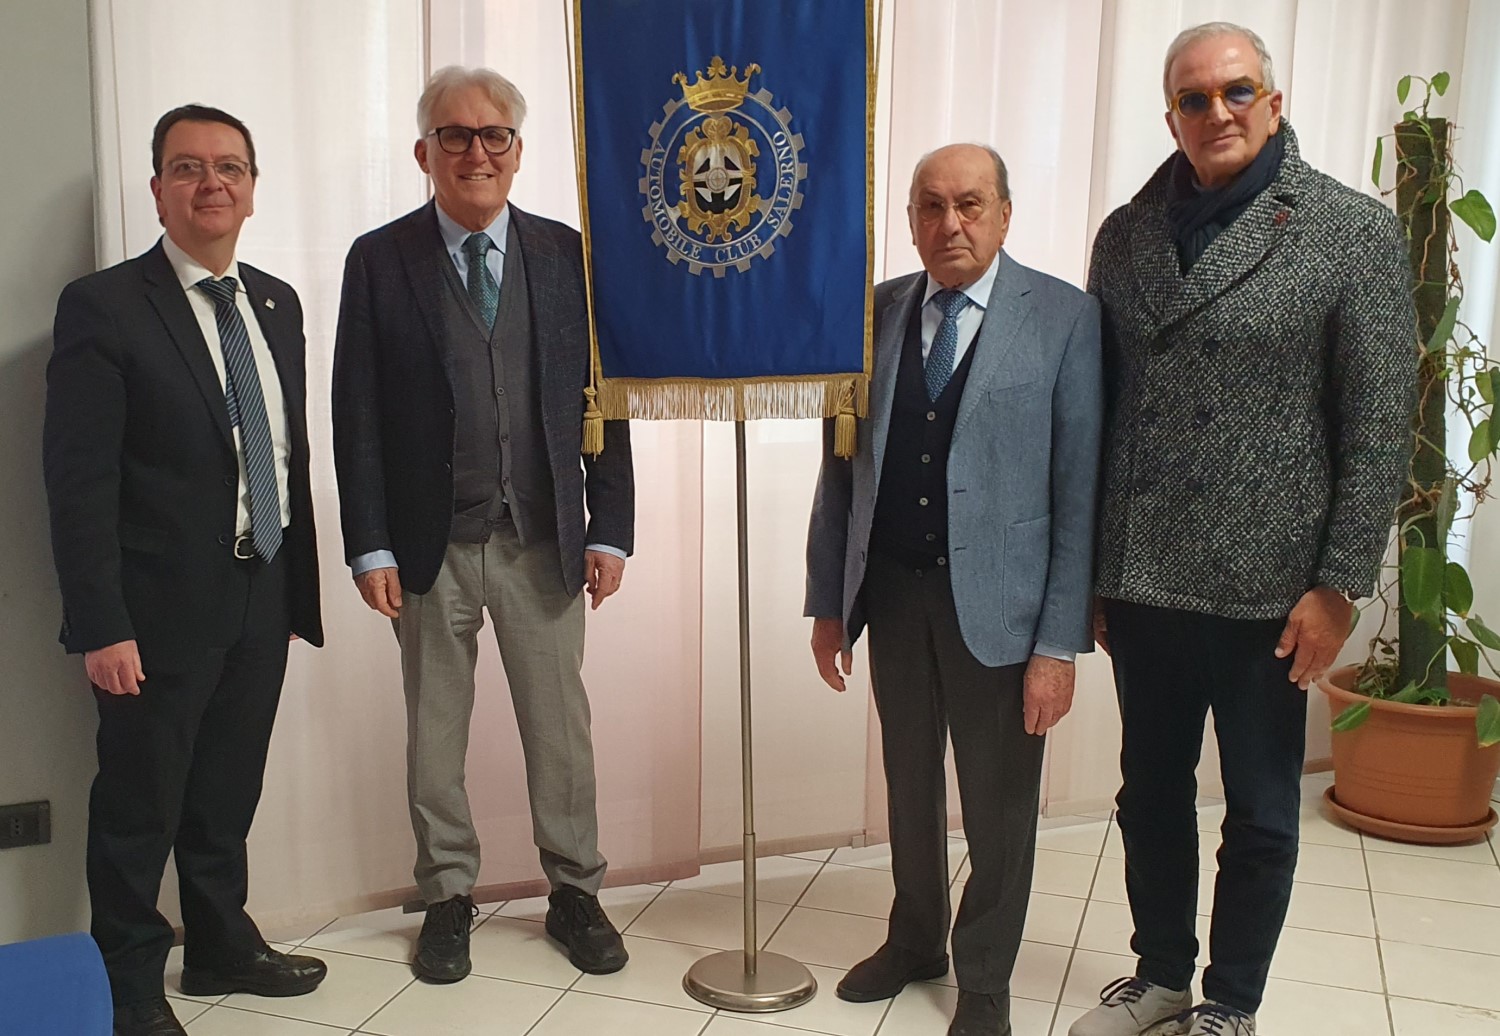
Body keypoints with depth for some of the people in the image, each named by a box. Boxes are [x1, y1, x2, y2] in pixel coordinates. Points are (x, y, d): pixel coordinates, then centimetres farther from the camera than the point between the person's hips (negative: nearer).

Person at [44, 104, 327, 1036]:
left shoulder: (277, 303, 9)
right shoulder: (104, 306, -10)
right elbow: (79, 482, -14)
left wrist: (301, 583, 10)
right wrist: (100, 625, -18)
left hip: (263, 600, 6)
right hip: (162, 609, -5)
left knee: (228, 797, 19)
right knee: (139, 808, 9)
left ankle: (220, 945, 38)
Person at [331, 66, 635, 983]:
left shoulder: (567, 255, 3)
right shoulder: (381, 260, 0)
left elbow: (601, 400, 3)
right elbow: (358, 415, -2)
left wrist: (611, 528, -2)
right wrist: (370, 546, -7)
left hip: (545, 540, 1)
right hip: (430, 544, 0)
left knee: (562, 726, 9)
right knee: (436, 733, 12)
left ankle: (576, 892, 27)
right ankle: (449, 898, 29)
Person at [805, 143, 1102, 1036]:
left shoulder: (1064, 317, -7)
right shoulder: (874, 312, 3)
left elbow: (1080, 488, -9)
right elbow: (842, 465, 5)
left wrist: (1061, 640, -12)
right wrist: (828, 599, 4)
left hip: (997, 600, -3)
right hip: (892, 590, 3)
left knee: (999, 803, 10)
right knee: (910, 781, 19)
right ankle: (915, 941, 41)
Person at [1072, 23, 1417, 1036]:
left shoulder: (1355, 231, -5)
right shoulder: (1126, 234, 6)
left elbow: (1381, 426, -7)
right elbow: (1097, 409, 6)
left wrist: (1339, 585, -10)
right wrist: (1088, 569, 5)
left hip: (1268, 588, -3)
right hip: (1142, 579, 4)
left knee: (1260, 815, 11)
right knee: (1151, 794, 17)